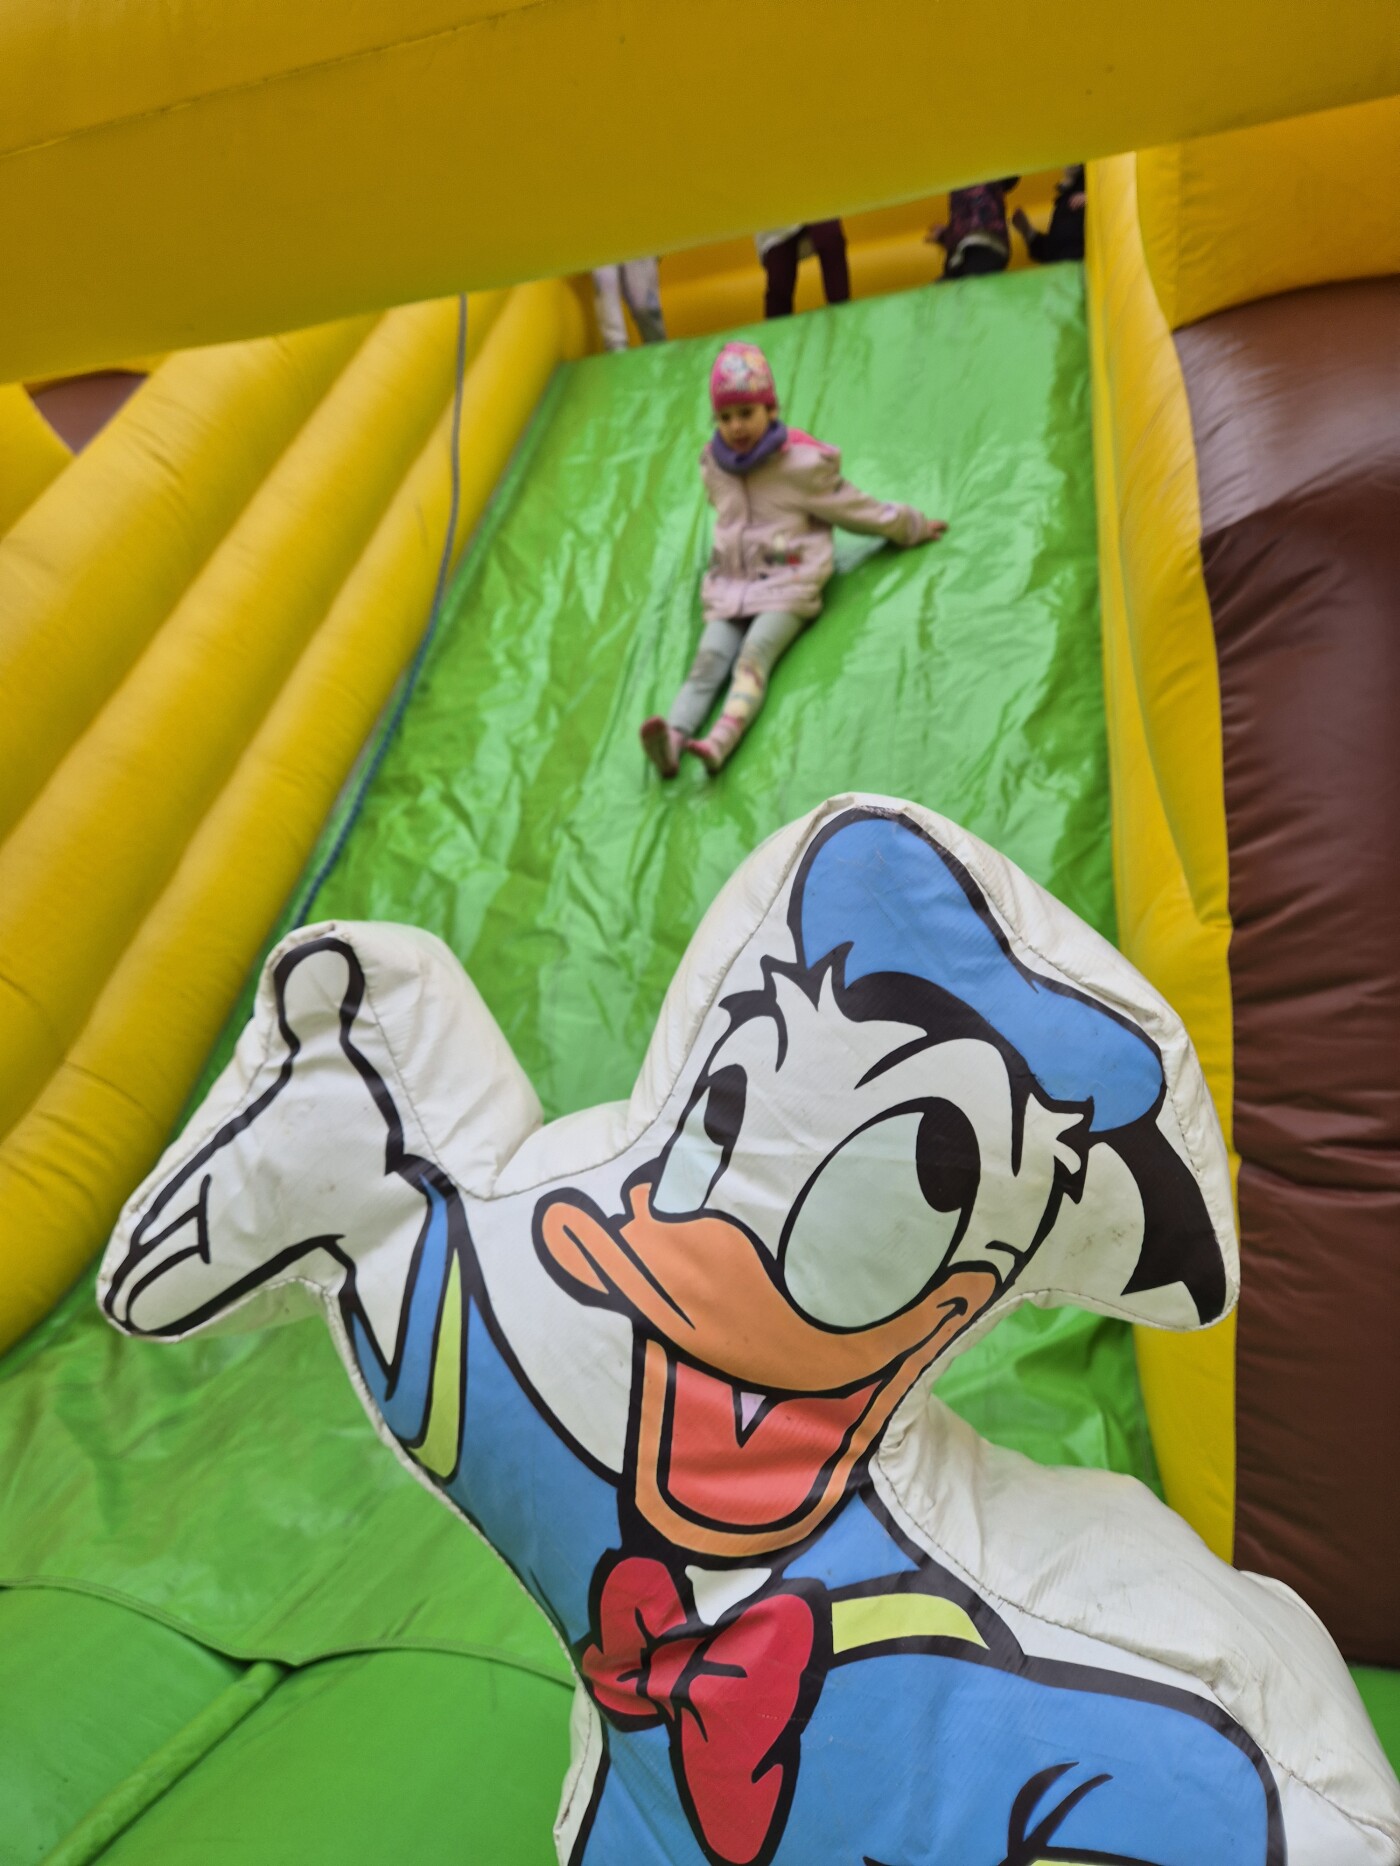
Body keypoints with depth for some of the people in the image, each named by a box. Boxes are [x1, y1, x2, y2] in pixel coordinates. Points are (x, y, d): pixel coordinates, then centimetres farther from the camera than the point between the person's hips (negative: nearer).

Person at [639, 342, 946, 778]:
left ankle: (719, 742, -52)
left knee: (753, 657, -30)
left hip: (787, 583, -4)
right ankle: (672, 741, -44)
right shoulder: (714, 466, 14)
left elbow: (854, 507, 10)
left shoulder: (800, 463, 1)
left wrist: (913, 527, 19)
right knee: (708, 662, -22)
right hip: (730, 586, 4)